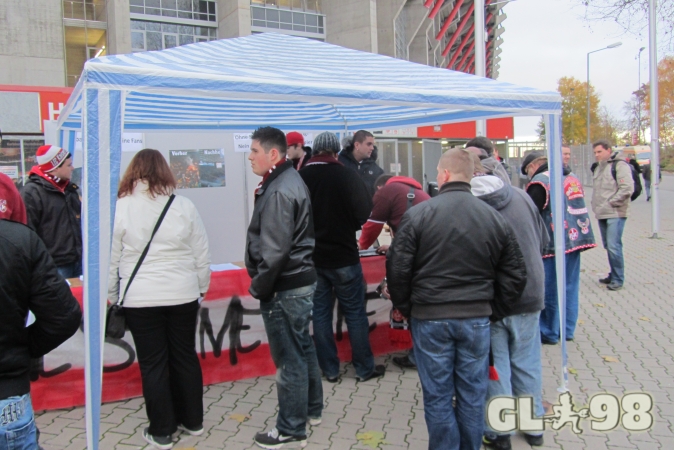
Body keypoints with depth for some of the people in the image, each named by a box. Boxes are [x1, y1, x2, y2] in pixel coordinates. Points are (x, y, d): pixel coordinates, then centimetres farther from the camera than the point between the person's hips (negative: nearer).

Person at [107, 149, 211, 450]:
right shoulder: (184, 206, -2)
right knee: (185, 357, 15)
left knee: (153, 364, 8)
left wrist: (112, 296, 9)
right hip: (183, 296, 2)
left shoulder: (120, 208, -7)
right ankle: (192, 421, 29)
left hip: (140, 299, -2)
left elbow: (110, 259, -2)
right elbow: (202, 255, 3)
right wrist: (201, 288, 15)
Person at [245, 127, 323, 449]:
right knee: (303, 348, 21)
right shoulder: (290, 180, 11)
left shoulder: (279, 191, -20)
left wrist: (258, 286, -13)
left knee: (289, 358, 1)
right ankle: (311, 409, 37)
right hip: (302, 280, 10)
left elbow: (275, 250, -23)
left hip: (284, 288, -10)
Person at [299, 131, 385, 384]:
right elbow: (363, 212, -11)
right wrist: (345, 227, 7)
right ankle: (364, 368, 18)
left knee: (320, 314, 12)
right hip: (343, 256, -3)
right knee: (355, 313, 9)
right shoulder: (346, 176, -12)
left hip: (312, 258, 3)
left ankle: (330, 370, 19)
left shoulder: (299, 178, -3)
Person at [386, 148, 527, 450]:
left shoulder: (418, 214, -9)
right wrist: (494, 311, 15)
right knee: (473, 394, 16)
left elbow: (398, 268, -9)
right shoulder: (495, 218, 2)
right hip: (477, 318, 3)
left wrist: (404, 307, 6)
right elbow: (515, 275, 5)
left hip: (430, 317, -3)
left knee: (437, 397, 10)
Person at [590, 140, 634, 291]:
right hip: (602, 214, 9)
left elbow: (627, 188, -18)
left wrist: (612, 202, -15)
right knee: (608, 246, 14)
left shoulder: (619, 165, -9)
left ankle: (618, 280, -1)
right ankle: (614, 275, 25)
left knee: (614, 247, -10)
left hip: (615, 214, -9)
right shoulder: (598, 167, 18)